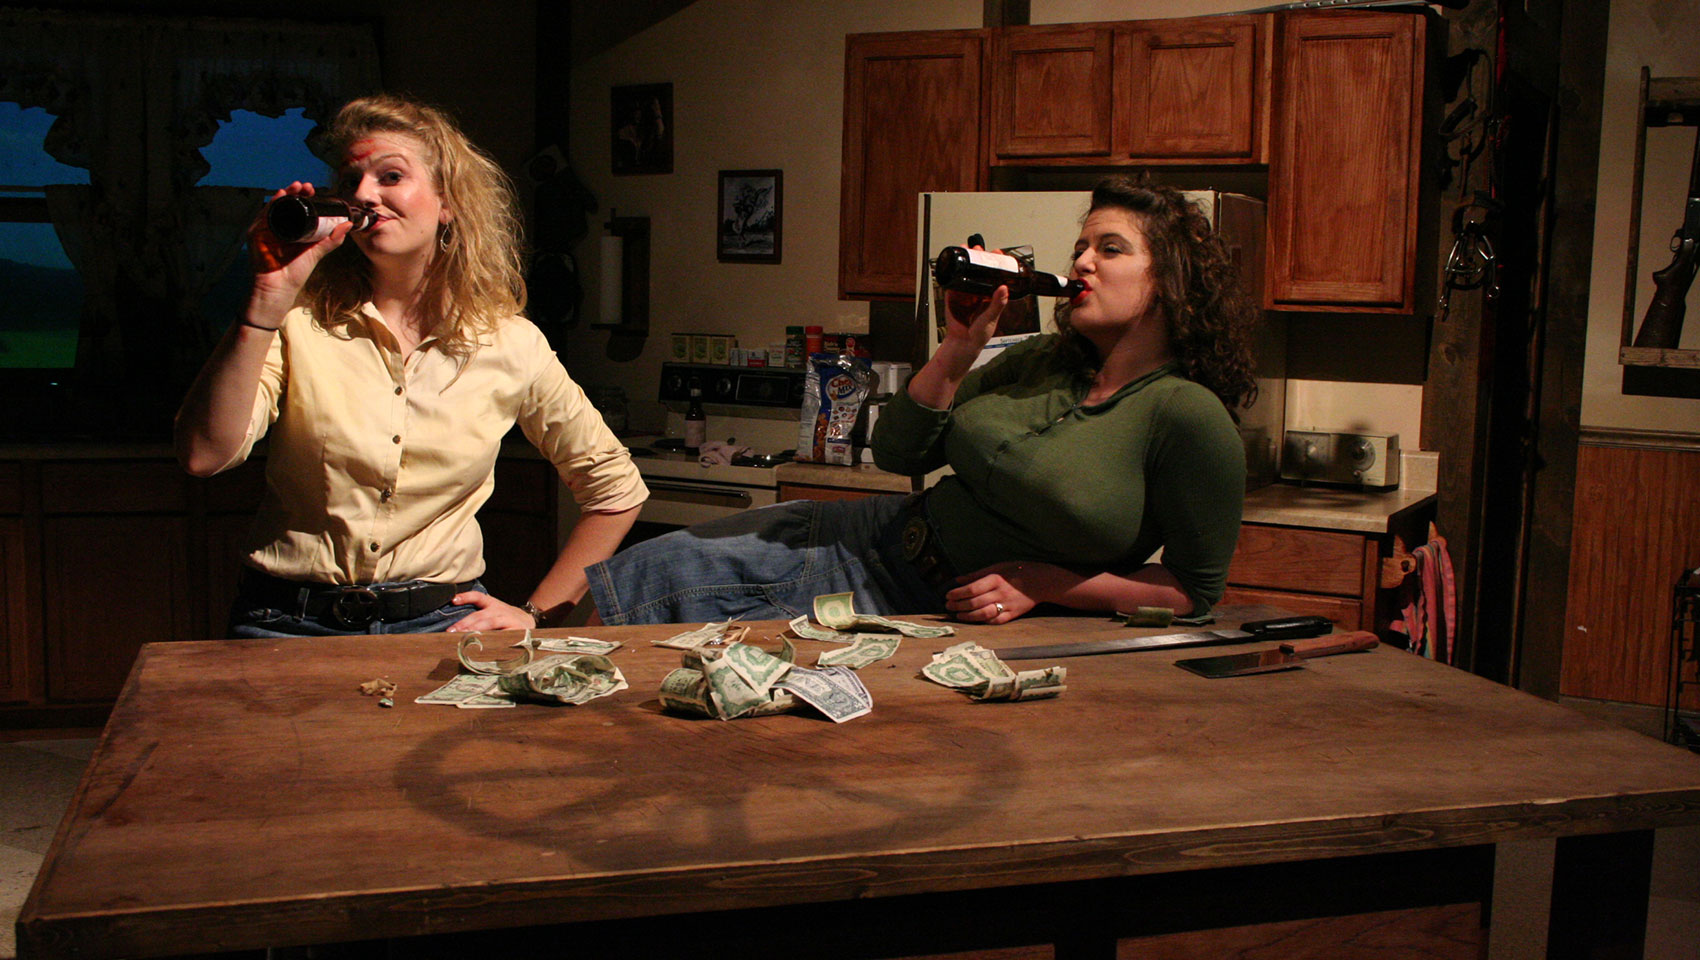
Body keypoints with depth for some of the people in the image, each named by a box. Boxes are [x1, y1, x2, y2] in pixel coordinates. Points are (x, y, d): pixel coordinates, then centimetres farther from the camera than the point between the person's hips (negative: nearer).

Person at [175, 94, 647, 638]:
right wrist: (270, 297, -16)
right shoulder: (301, 320, 1)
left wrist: (535, 611, 5)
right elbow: (204, 455, -14)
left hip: (440, 621, 1)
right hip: (290, 623, 0)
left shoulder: (509, 343, 1)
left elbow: (618, 490, 11)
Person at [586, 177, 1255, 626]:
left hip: (944, 613, -6)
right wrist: (960, 347, -8)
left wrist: (1049, 583, -15)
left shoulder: (1189, 416, -14)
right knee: (661, 568, -6)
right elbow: (897, 451, 5)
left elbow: (1195, 589, -10)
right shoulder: (1036, 362, 4)